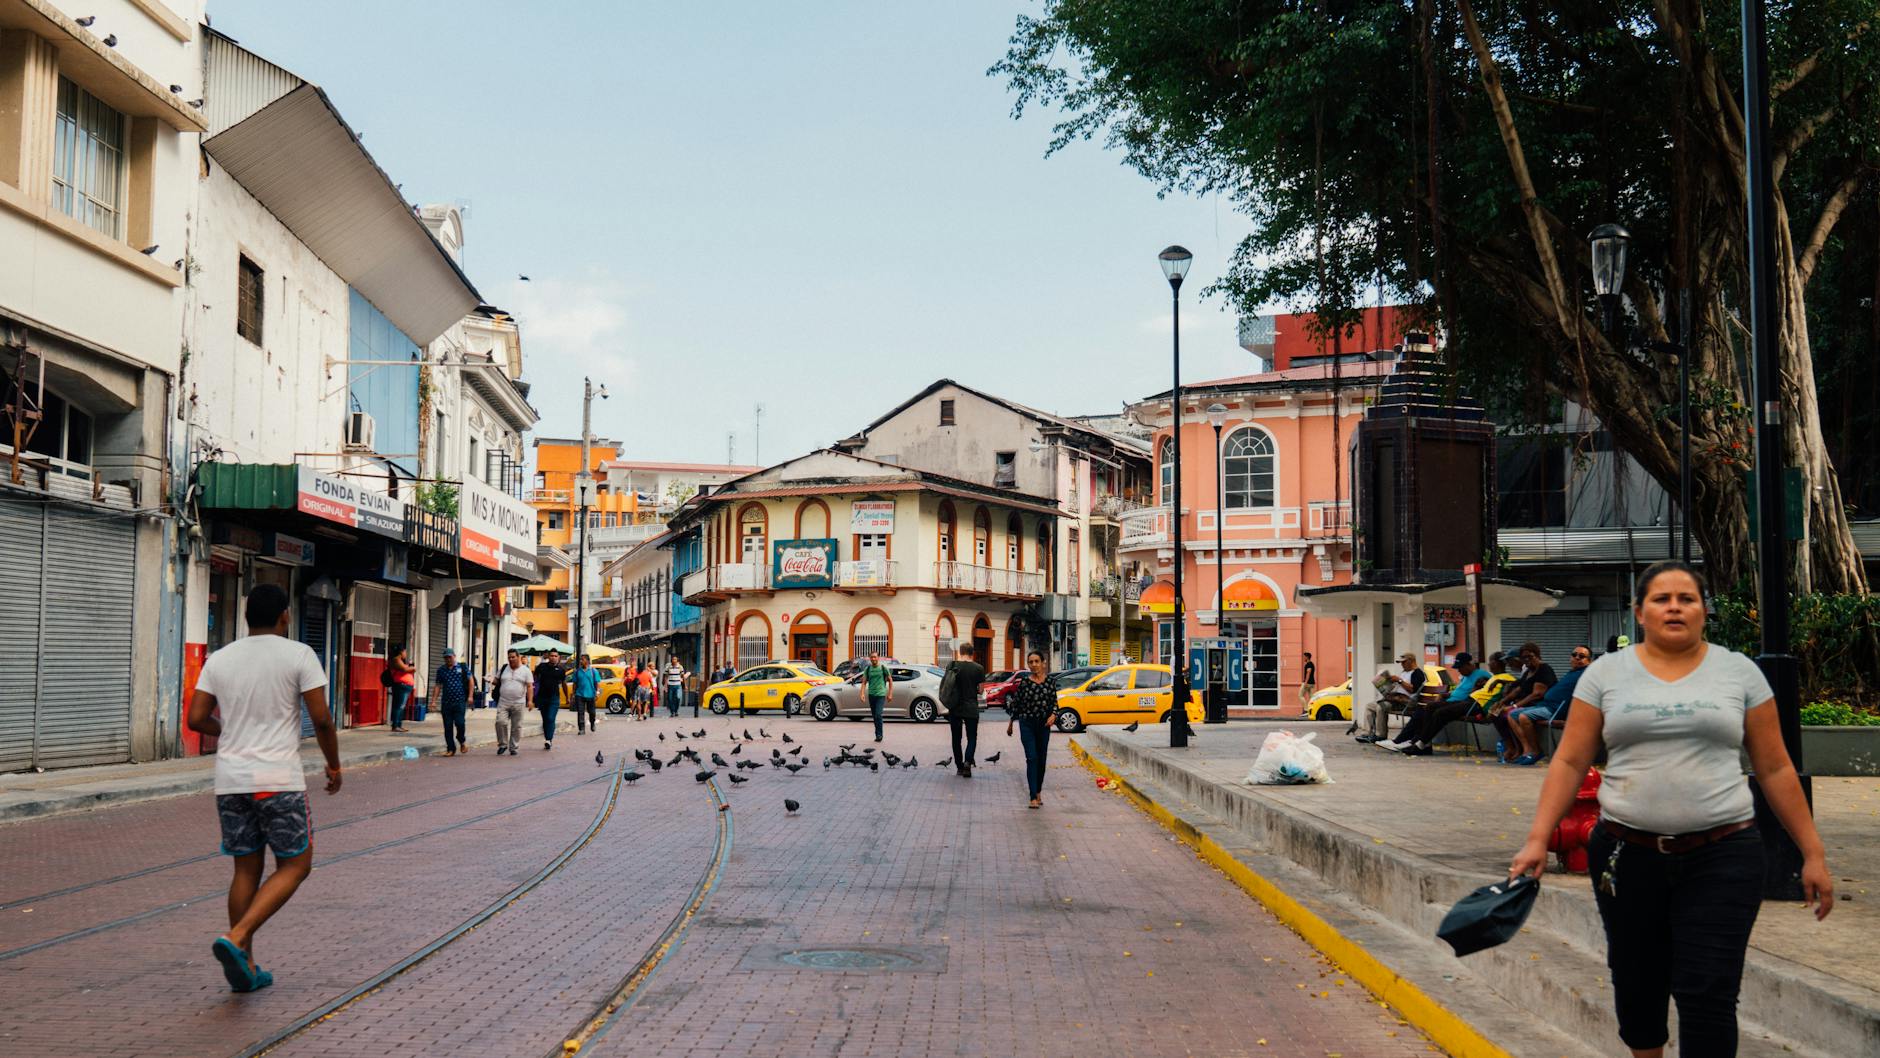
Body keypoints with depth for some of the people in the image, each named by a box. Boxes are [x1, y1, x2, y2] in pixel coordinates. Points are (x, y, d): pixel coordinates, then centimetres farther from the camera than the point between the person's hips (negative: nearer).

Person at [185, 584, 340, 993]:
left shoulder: (219, 659, 8)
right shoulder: (299, 655, -5)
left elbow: (196, 719, 6)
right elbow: (321, 718, -8)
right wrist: (334, 764, 7)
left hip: (230, 780, 5)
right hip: (279, 781, -5)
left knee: (246, 870, 14)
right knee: (295, 866, 6)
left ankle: (244, 967, 14)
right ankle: (235, 939, -12)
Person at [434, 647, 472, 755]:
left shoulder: (463, 667, 5)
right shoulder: (441, 670, 10)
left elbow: (470, 680, 6)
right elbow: (438, 685, 10)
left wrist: (470, 696, -2)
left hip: (460, 701, -3)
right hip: (446, 702, 3)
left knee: (459, 722, -14)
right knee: (448, 726, 1)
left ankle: (462, 741, 15)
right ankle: (451, 749, 10)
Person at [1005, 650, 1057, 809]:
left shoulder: (1049, 681, 2)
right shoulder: (1024, 681, -3)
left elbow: (1054, 702, 6)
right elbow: (1015, 702, 5)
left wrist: (1053, 715, -14)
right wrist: (1010, 723, 9)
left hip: (1044, 724, 2)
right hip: (1027, 724, -2)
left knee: (1041, 759, 11)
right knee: (1032, 758, -12)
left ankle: (1038, 792, 29)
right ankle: (1033, 798, -16)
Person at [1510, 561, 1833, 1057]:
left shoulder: (1739, 671, 4)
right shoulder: (1605, 673, 5)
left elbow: (1775, 769, 6)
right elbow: (1569, 762, 3)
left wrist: (1813, 854, 4)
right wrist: (1538, 839, -7)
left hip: (1721, 855, -1)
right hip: (1627, 854, 2)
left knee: (1708, 994, -8)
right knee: (1636, 984, 12)